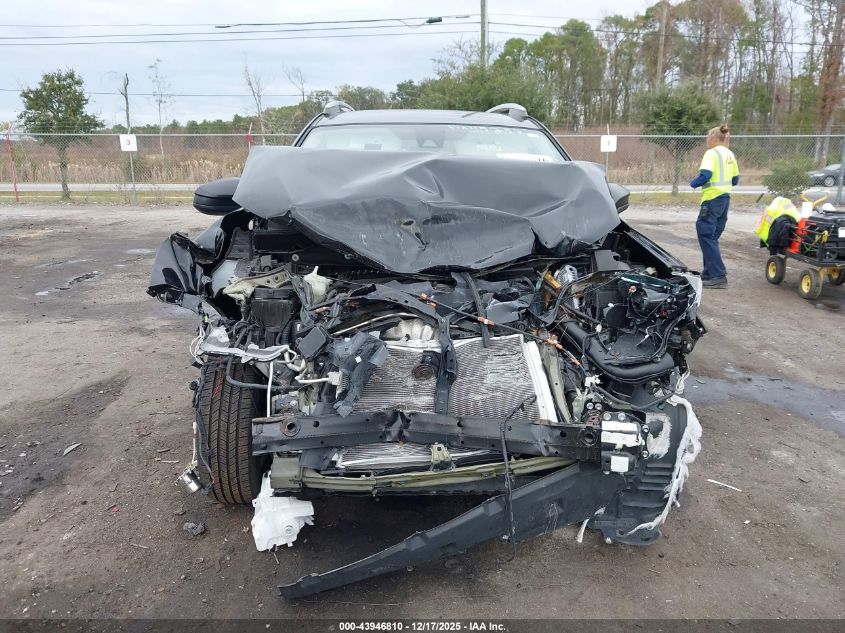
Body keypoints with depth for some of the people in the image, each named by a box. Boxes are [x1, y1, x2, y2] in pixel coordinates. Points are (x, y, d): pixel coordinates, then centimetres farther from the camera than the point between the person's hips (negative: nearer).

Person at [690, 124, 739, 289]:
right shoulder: (730, 155, 15)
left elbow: (705, 175, -21)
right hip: (725, 198, 8)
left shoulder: (712, 153, -9)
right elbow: (735, 180, 18)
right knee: (712, 236, 16)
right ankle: (710, 272, 22)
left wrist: (693, 183, -4)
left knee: (706, 236, -6)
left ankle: (719, 276, -11)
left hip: (713, 199, -8)